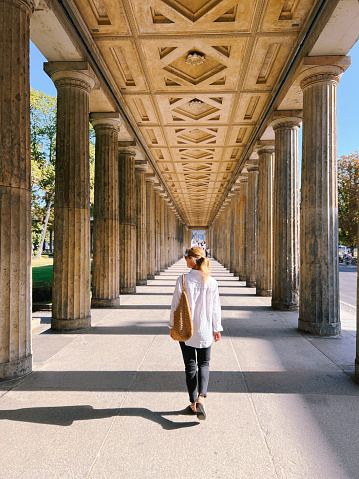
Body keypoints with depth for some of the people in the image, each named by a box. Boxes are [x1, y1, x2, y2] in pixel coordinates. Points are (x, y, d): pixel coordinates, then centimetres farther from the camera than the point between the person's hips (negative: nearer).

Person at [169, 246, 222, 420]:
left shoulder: (183, 280, -13)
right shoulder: (211, 282, -7)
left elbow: (175, 305, -8)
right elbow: (215, 308, -1)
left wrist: (172, 326, 4)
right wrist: (217, 329, 9)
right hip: (204, 330, 1)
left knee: (190, 365, 13)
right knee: (204, 364, 16)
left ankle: (193, 402, 20)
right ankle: (201, 398, -2)